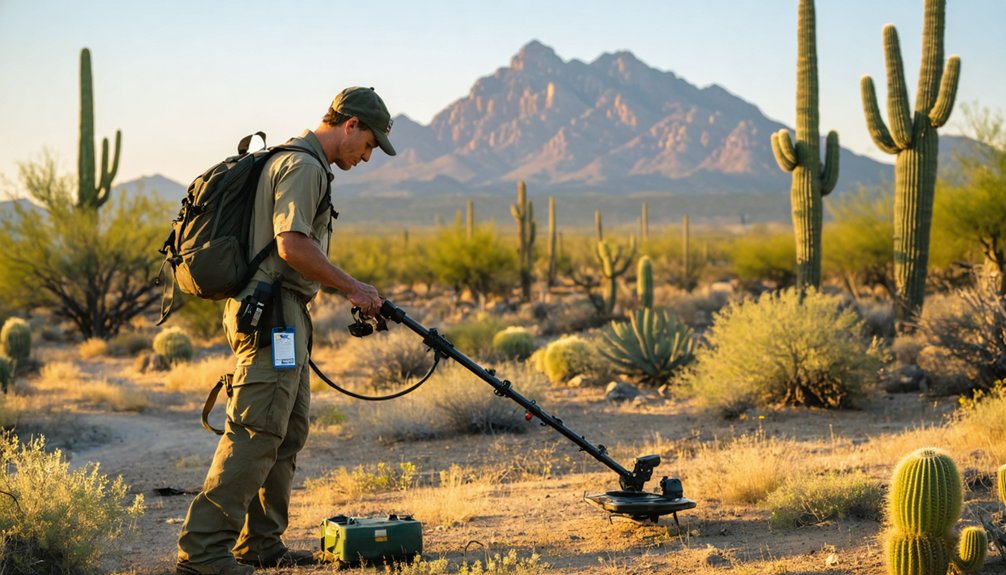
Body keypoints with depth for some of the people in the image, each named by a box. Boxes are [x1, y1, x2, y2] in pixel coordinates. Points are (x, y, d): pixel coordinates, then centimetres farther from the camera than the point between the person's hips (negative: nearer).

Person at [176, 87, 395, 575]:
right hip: (272, 314, -11)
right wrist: (351, 287, -13)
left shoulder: (298, 163, 23)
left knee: (287, 433, 13)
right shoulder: (303, 166, -11)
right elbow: (293, 245, -22)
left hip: (282, 318, 11)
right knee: (257, 432, -14)